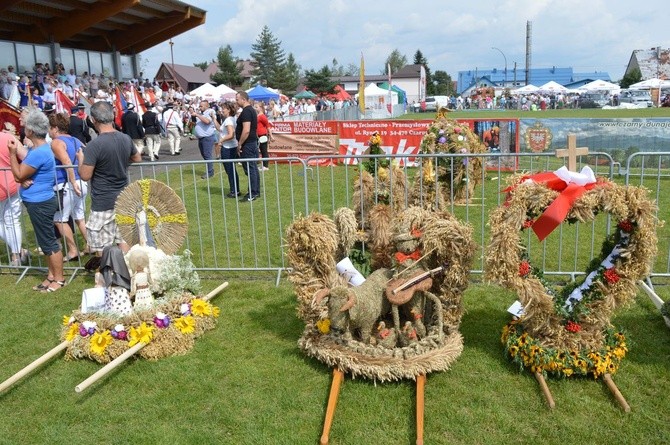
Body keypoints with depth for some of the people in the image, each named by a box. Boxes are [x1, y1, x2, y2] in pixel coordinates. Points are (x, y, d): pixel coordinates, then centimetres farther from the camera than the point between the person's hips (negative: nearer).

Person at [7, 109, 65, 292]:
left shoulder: (39, 153, -23)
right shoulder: (39, 149, 10)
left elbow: (19, 175, -16)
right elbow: (23, 173, 12)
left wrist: (12, 153, -8)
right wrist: (23, 179, -10)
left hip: (40, 203, -10)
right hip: (39, 202, 10)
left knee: (48, 242, -1)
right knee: (47, 241, 16)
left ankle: (59, 279, 9)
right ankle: (51, 276, 25)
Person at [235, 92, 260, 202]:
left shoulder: (246, 111, -17)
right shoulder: (251, 109, 15)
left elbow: (246, 130, -26)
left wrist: (239, 144, -18)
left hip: (247, 144, -10)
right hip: (253, 142, 10)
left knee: (250, 169, -6)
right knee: (253, 168, 13)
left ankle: (252, 194, -1)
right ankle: (256, 192, 20)